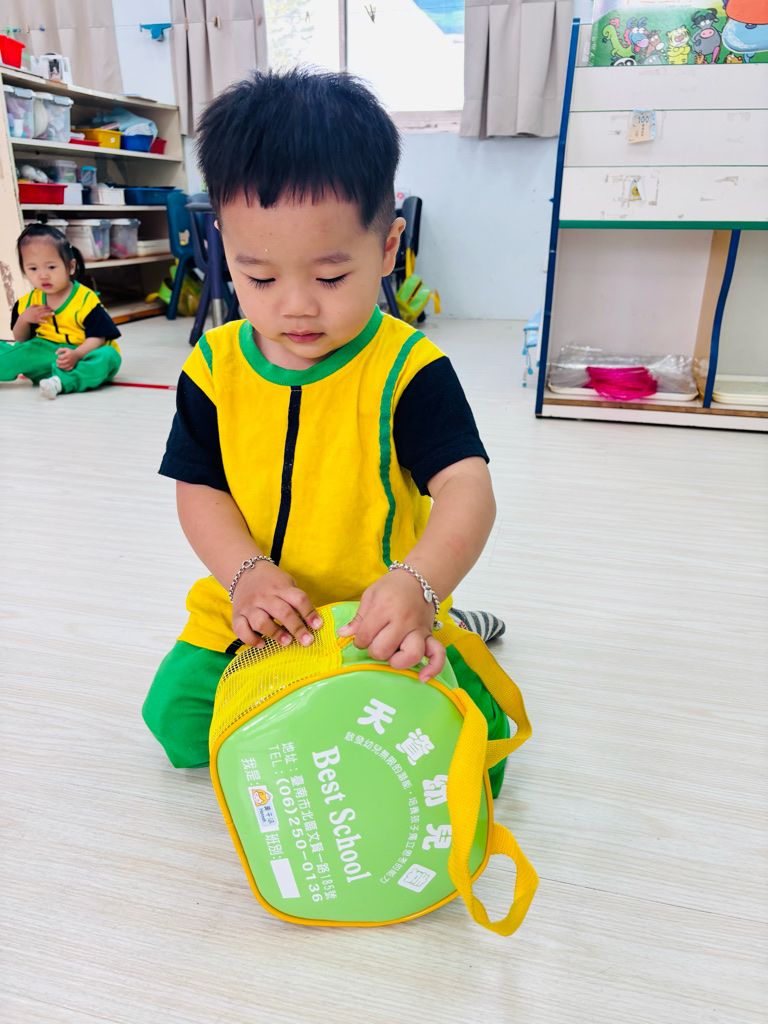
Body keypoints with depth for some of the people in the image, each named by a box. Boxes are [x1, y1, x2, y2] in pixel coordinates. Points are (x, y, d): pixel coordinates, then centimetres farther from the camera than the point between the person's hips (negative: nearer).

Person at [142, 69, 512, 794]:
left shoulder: (407, 369, -17)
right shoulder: (215, 367, -5)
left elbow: (466, 489, -26)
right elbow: (199, 488, -2)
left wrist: (416, 584, -46)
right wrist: (246, 574, -21)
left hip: (379, 619, -3)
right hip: (247, 612, 4)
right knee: (178, 721, 0)